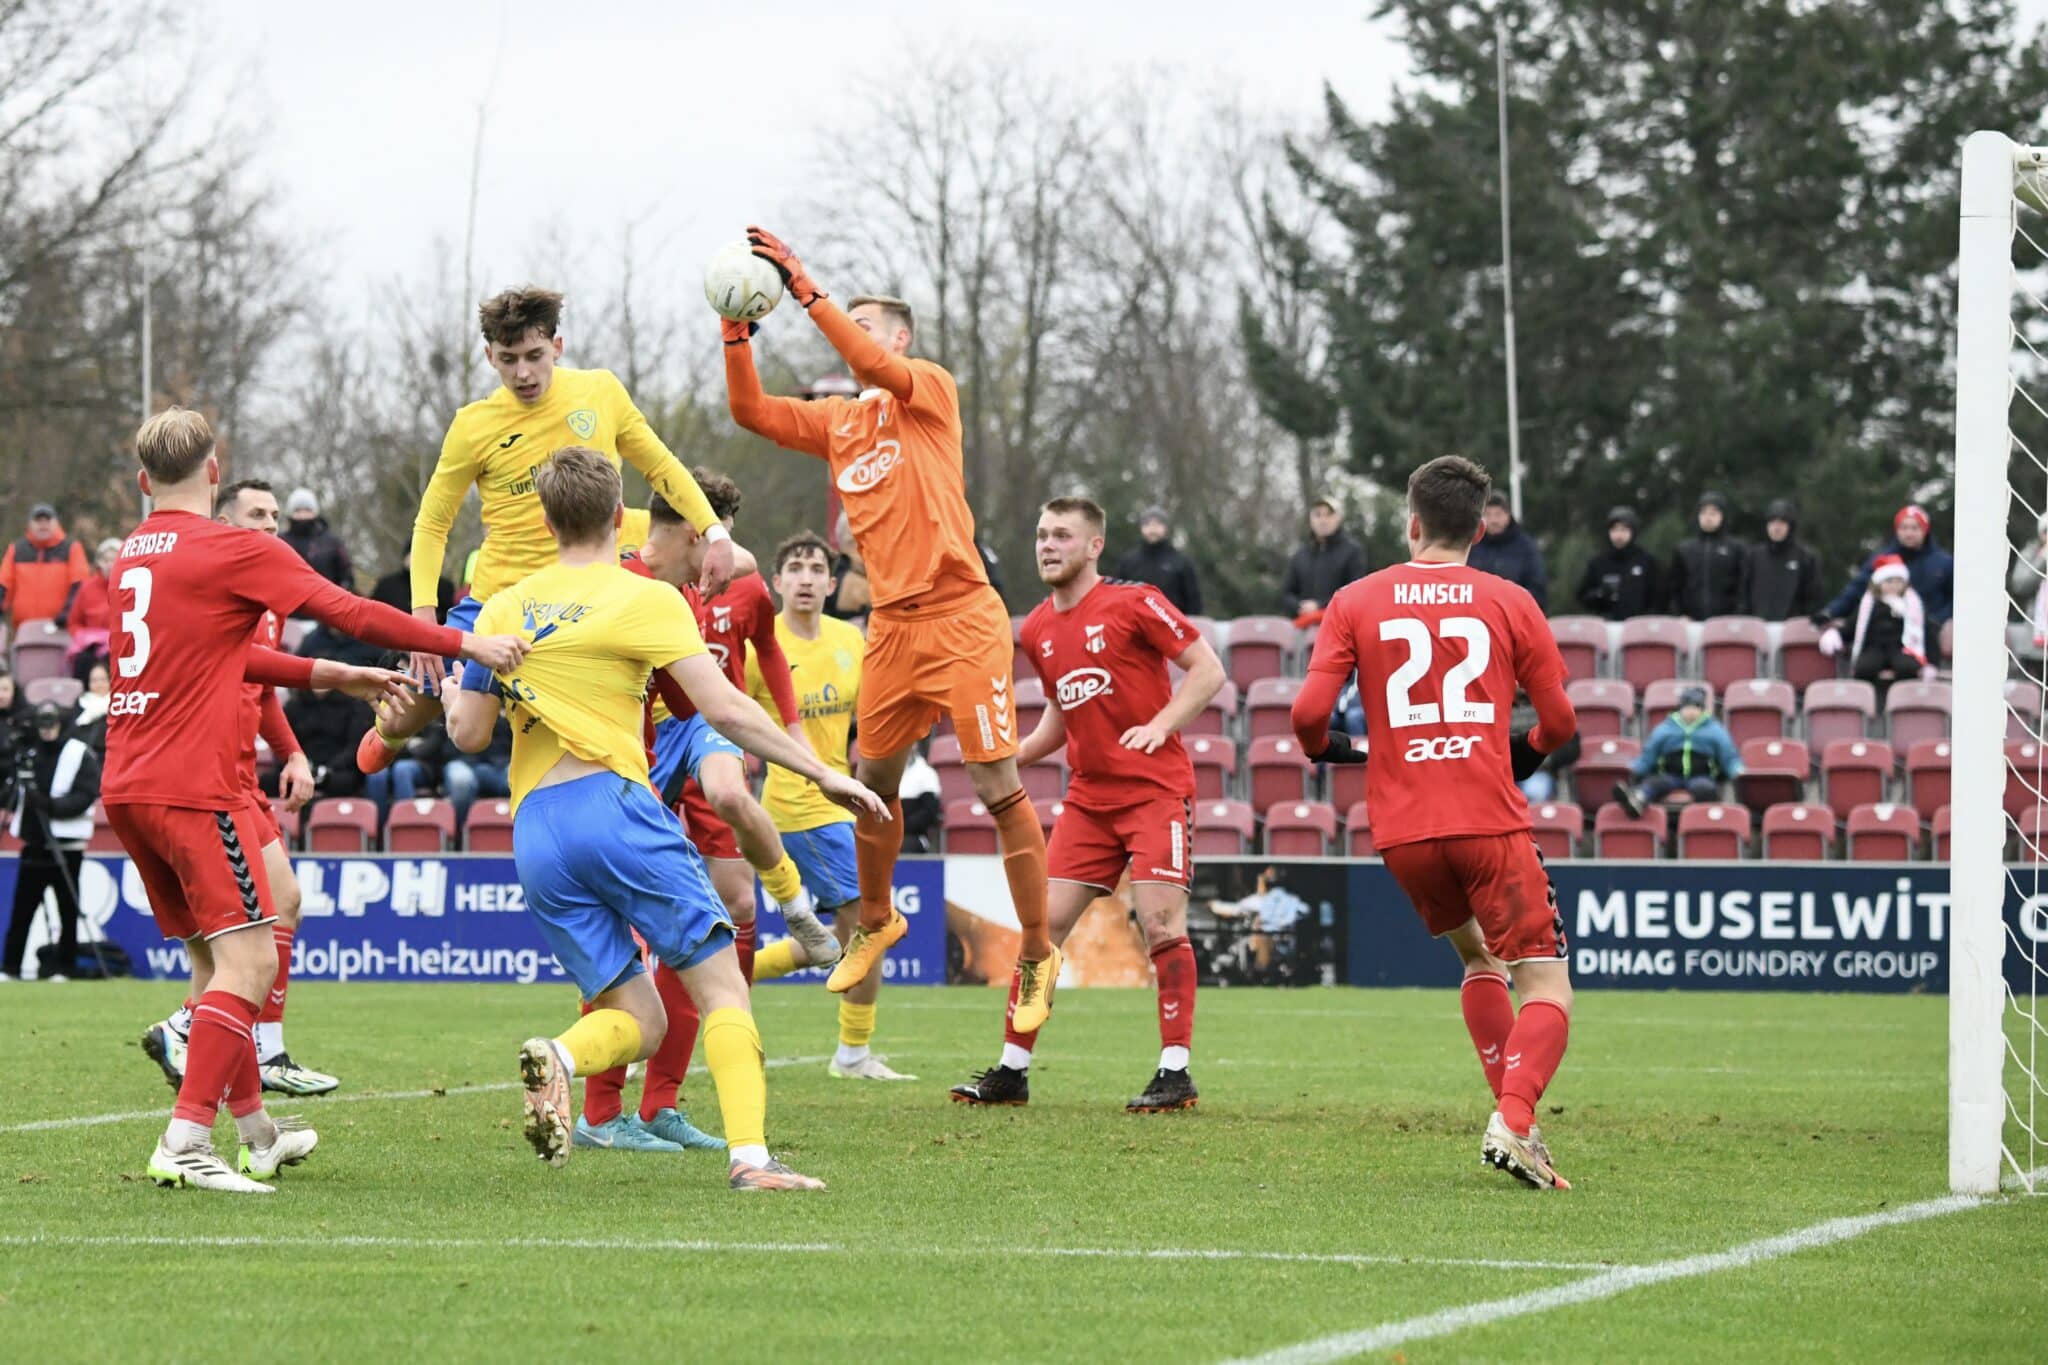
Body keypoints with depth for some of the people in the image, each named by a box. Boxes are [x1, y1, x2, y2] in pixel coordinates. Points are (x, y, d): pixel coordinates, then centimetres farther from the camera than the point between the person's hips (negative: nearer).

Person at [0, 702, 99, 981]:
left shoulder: (80, 754, -4)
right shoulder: (29, 752, 12)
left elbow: (85, 797, -12)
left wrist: (51, 805, -23)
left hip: (66, 845, -4)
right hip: (33, 843, 4)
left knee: (68, 911, -1)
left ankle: (64, 969, 6)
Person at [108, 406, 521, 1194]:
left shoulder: (132, 553, 17)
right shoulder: (234, 550, -6)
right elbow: (351, 613, -6)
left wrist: (333, 677, 28)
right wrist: (468, 645, 0)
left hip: (124, 788, 8)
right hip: (192, 785, -8)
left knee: (212, 957, 18)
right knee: (249, 958, -10)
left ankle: (254, 1130, 26)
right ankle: (185, 1142, -21)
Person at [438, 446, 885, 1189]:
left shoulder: (503, 609, 15)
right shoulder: (645, 599, 1)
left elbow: (468, 735, 17)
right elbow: (723, 708, -7)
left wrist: (454, 695, 40)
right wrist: (820, 771, -1)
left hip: (534, 834, 5)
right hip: (611, 803, -5)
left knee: (639, 1020, 8)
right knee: (721, 984, -2)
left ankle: (557, 1058, -25)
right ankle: (750, 1155, -20)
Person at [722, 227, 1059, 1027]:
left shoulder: (930, 390, -1)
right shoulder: (836, 422, 17)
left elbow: (872, 365, -20)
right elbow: (749, 411, 11)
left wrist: (805, 291, -23)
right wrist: (737, 329, 1)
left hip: (961, 622, -7)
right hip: (892, 626, 7)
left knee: (999, 789, -8)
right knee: (874, 783, 14)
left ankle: (1037, 955, 0)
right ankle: (875, 921, 38)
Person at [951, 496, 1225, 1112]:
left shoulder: (1133, 604, -8)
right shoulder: (1037, 630, 11)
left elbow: (1208, 670, -7)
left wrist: (1161, 725, -20)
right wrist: (1014, 754, 8)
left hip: (1156, 790, -6)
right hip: (1088, 798, 6)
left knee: (1161, 923, -13)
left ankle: (1176, 1072, -7)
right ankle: (1012, 1070, 7)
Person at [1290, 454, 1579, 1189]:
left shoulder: (1356, 602, 6)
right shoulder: (1508, 603, 4)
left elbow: (1309, 713, -2)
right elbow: (1559, 721, 7)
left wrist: (1326, 750, 21)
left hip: (1402, 829, 3)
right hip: (1490, 820, -3)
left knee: (1479, 958, 26)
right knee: (1546, 987, -1)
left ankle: (1512, 1120, 17)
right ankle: (1515, 1121, -26)